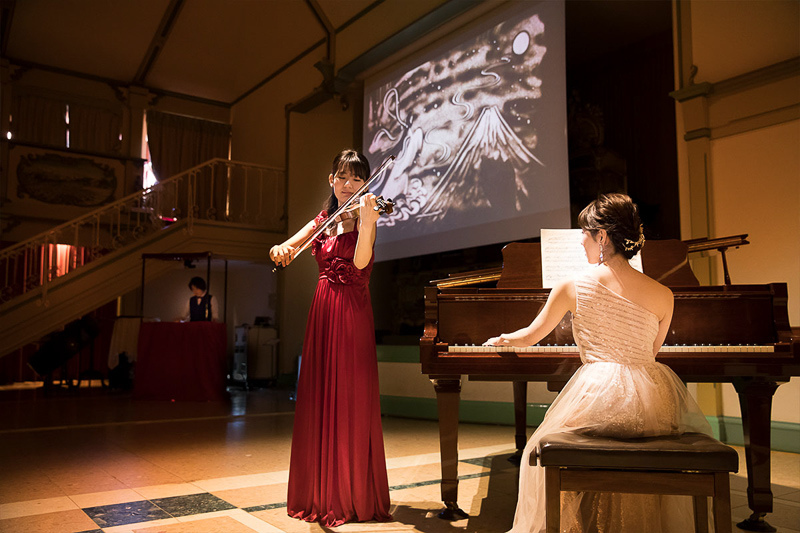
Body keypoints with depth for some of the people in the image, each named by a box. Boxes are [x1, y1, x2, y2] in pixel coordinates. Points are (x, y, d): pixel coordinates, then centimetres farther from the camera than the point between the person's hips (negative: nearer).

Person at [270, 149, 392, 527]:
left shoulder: (364, 218, -1)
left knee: (349, 403, -2)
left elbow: (360, 262, -20)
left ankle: (354, 497, 10)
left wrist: (367, 222, -35)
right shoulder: (322, 222, 15)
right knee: (318, 402, 10)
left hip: (352, 314, -6)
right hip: (322, 312, 6)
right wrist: (280, 250, -18)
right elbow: (284, 247, 5)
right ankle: (320, 492, 24)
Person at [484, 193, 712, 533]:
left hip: (597, 396, -2)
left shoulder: (571, 288, 0)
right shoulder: (663, 295, 5)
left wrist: (502, 340, 36)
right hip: (654, 407, 3)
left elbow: (530, 336, 14)